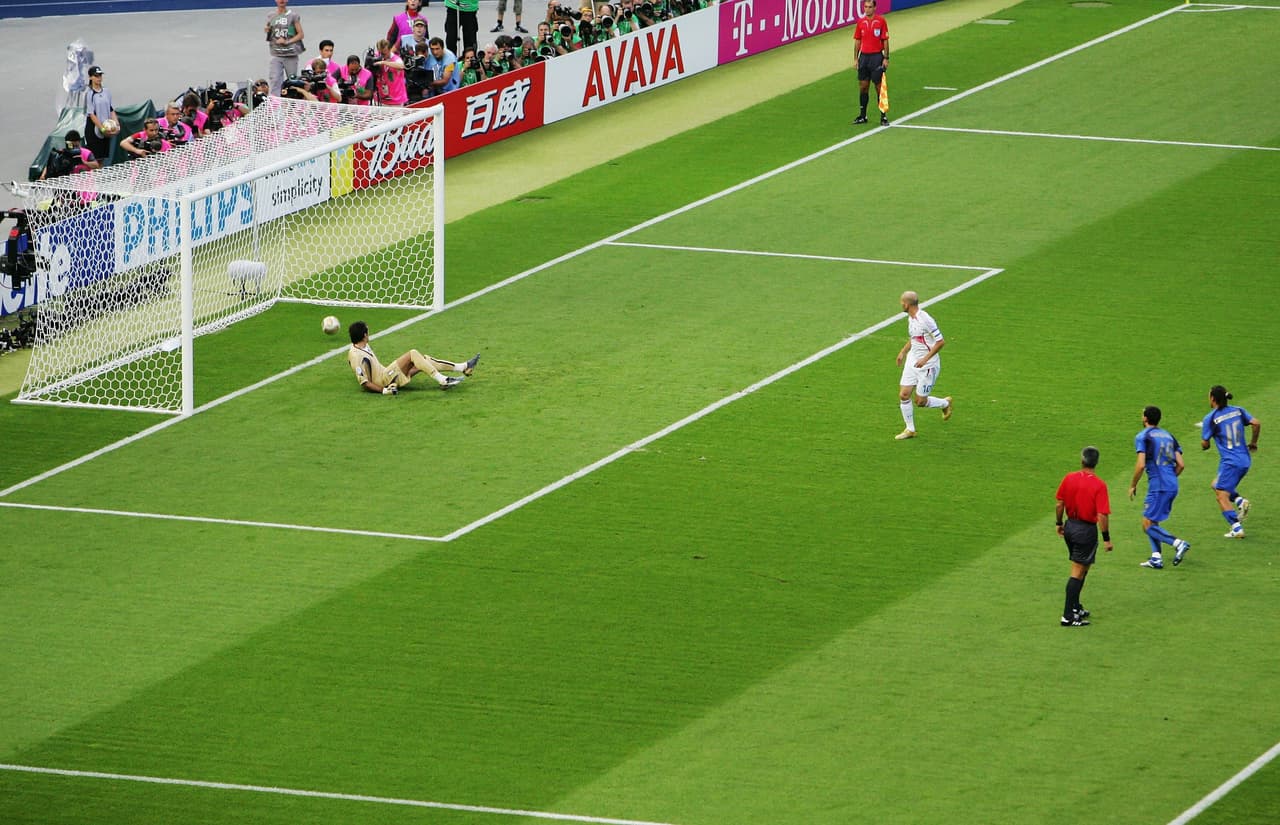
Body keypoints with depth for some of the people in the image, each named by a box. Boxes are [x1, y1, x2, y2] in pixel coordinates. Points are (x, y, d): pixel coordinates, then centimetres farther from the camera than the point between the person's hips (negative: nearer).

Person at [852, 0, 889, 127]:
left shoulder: (881, 20, -5)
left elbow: (885, 41, -4)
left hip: (877, 56, -4)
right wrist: (855, 58, 7)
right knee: (863, 86, 7)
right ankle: (862, 115, 16)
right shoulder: (861, 22, 6)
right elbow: (857, 41, 11)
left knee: (879, 86, -2)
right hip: (864, 56, 4)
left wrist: (886, 58, -8)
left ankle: (883, 116, 4)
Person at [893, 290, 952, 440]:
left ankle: (945, 403, 28)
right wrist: (903, 352, 15)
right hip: (912, 361, 8)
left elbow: (941, 342, -21)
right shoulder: (910, 318, 5)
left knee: (920, 401, 0)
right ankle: (910, 429, 14)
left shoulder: (925, 319, -23)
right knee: (903, 395, 1)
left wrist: (925, 359, -24)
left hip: (927, 365, -8)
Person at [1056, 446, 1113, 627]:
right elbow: (1102, 515, -19)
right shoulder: (1099, 485, -17)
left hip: (1070, 526, 6)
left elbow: (1060, 504, 6)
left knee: (1081, 569, 22)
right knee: (1078, 572, -1)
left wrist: (1059, 524, 21)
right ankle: (1068, 616, -1)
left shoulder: (1069, 478, -2)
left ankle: (1075, 608, 30)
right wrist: (1106, 539, -11)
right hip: (1087, 531, -6)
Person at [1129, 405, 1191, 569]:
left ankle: (1178, 544, -20)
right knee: (1151, 521, 17)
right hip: (1172, 486, 8)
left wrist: (1133, 485, -2)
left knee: (1148, 526, -4)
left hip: (1158, 486, -8)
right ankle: (1156, 558, 8)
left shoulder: (1142, 437, -4)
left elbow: (1141, 464, -14)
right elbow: (1180, 464, 12)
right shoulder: (1168, 436, 17)